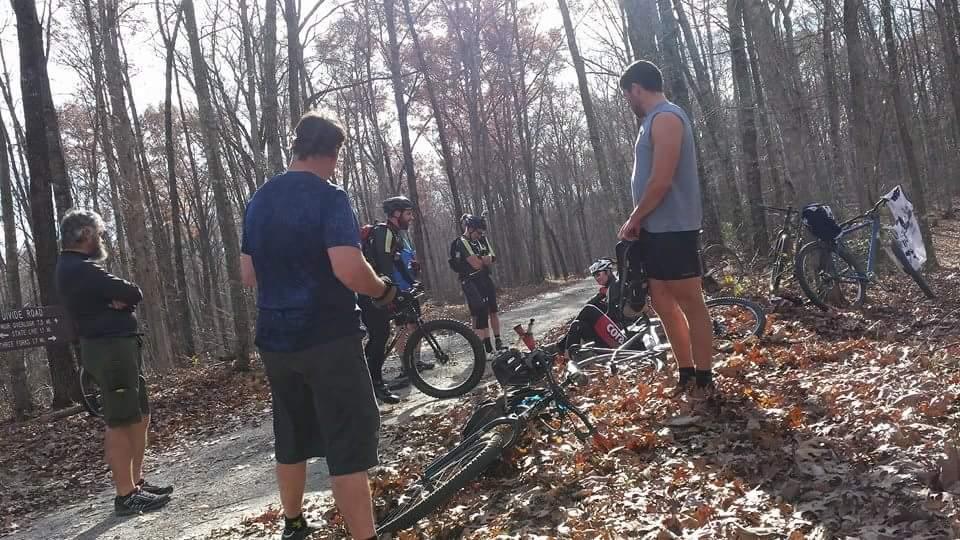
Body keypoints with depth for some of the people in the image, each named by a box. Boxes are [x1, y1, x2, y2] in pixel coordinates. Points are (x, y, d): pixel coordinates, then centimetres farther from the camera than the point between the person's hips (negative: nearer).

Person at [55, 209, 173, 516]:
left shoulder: (75, 267, 18)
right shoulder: (82, 268, -16)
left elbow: (123, 296, 12)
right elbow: (133, 294, -19)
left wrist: (119, 300, -9)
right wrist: (123, 298, 1)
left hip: (118, 347, 11)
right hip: (111, 349, -11)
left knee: (140, 418, 15)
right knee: (120, 423, -7)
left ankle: (136, 482, 22)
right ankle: (126, 496, -2)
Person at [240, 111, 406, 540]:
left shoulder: (257, 201, 10)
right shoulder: (329, 197, -12)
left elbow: (248, 276, 15)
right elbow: (348, 269, -24)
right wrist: (384, 292, -7)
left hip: (274, 340, 7)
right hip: (328, 338, -7)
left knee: (290, 439, 19)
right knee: (350, 443, -4)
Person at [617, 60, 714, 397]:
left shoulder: (665, 118, -13)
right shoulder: (654, 120, 18)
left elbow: (661, 182, -20)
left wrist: (633, 220, -10)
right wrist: (638, 222, 11)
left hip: (673, 229, -10)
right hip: (656, 229, 10)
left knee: (690, 304, -2)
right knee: (663, 302, 13)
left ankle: (704, 380, 7)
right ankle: (686, 375, 21)